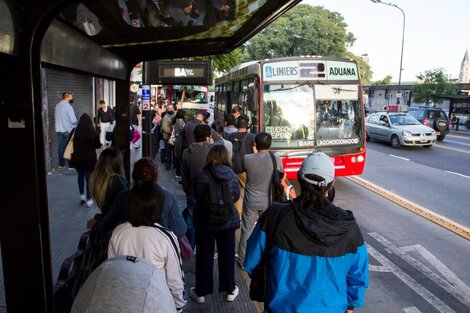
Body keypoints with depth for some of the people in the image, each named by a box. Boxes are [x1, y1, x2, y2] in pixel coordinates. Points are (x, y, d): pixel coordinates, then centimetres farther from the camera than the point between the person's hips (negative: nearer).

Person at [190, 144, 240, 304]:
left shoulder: (201, 176, -16)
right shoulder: (232, 175, -11)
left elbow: (196, 196, -3)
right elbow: (236, 196, 0)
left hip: (205, 222, -1)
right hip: (228, 221, 2)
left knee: (204, 257, 13)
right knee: (227, 256, 16)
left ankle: (201, 292, 26)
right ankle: (230, 290, 31)